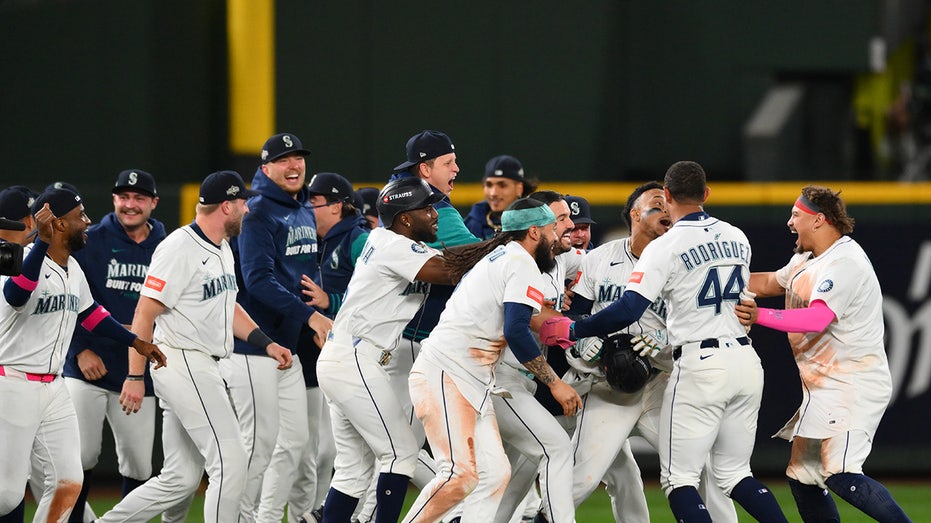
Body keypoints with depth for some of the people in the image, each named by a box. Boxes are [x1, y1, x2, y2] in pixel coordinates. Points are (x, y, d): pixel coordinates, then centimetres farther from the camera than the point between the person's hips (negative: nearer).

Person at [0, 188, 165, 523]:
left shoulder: (72, 269, 11)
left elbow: (89, 313, 28)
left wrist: (135, 342, 29)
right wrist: (43, 242, -47)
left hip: (53, 388, 9)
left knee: (68, 483, 1)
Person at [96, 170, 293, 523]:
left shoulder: (222, 249, 15)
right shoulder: (180, 248, -14)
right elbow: (144, 313, -17)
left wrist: (266, 343, 14)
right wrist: (135, 377, -20)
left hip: (202, 369, 10)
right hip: (182, 364, -10)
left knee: (181, 479, 10)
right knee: (231, 461, -13)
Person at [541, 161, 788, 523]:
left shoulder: (666, 247, -10)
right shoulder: (737, 238, 10)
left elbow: (628, 309, -19)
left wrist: (571, 330, -10)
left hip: (700, 366, -6)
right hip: (746, 360, 6)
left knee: (679, 477, 0)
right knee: (734, 473, 15)